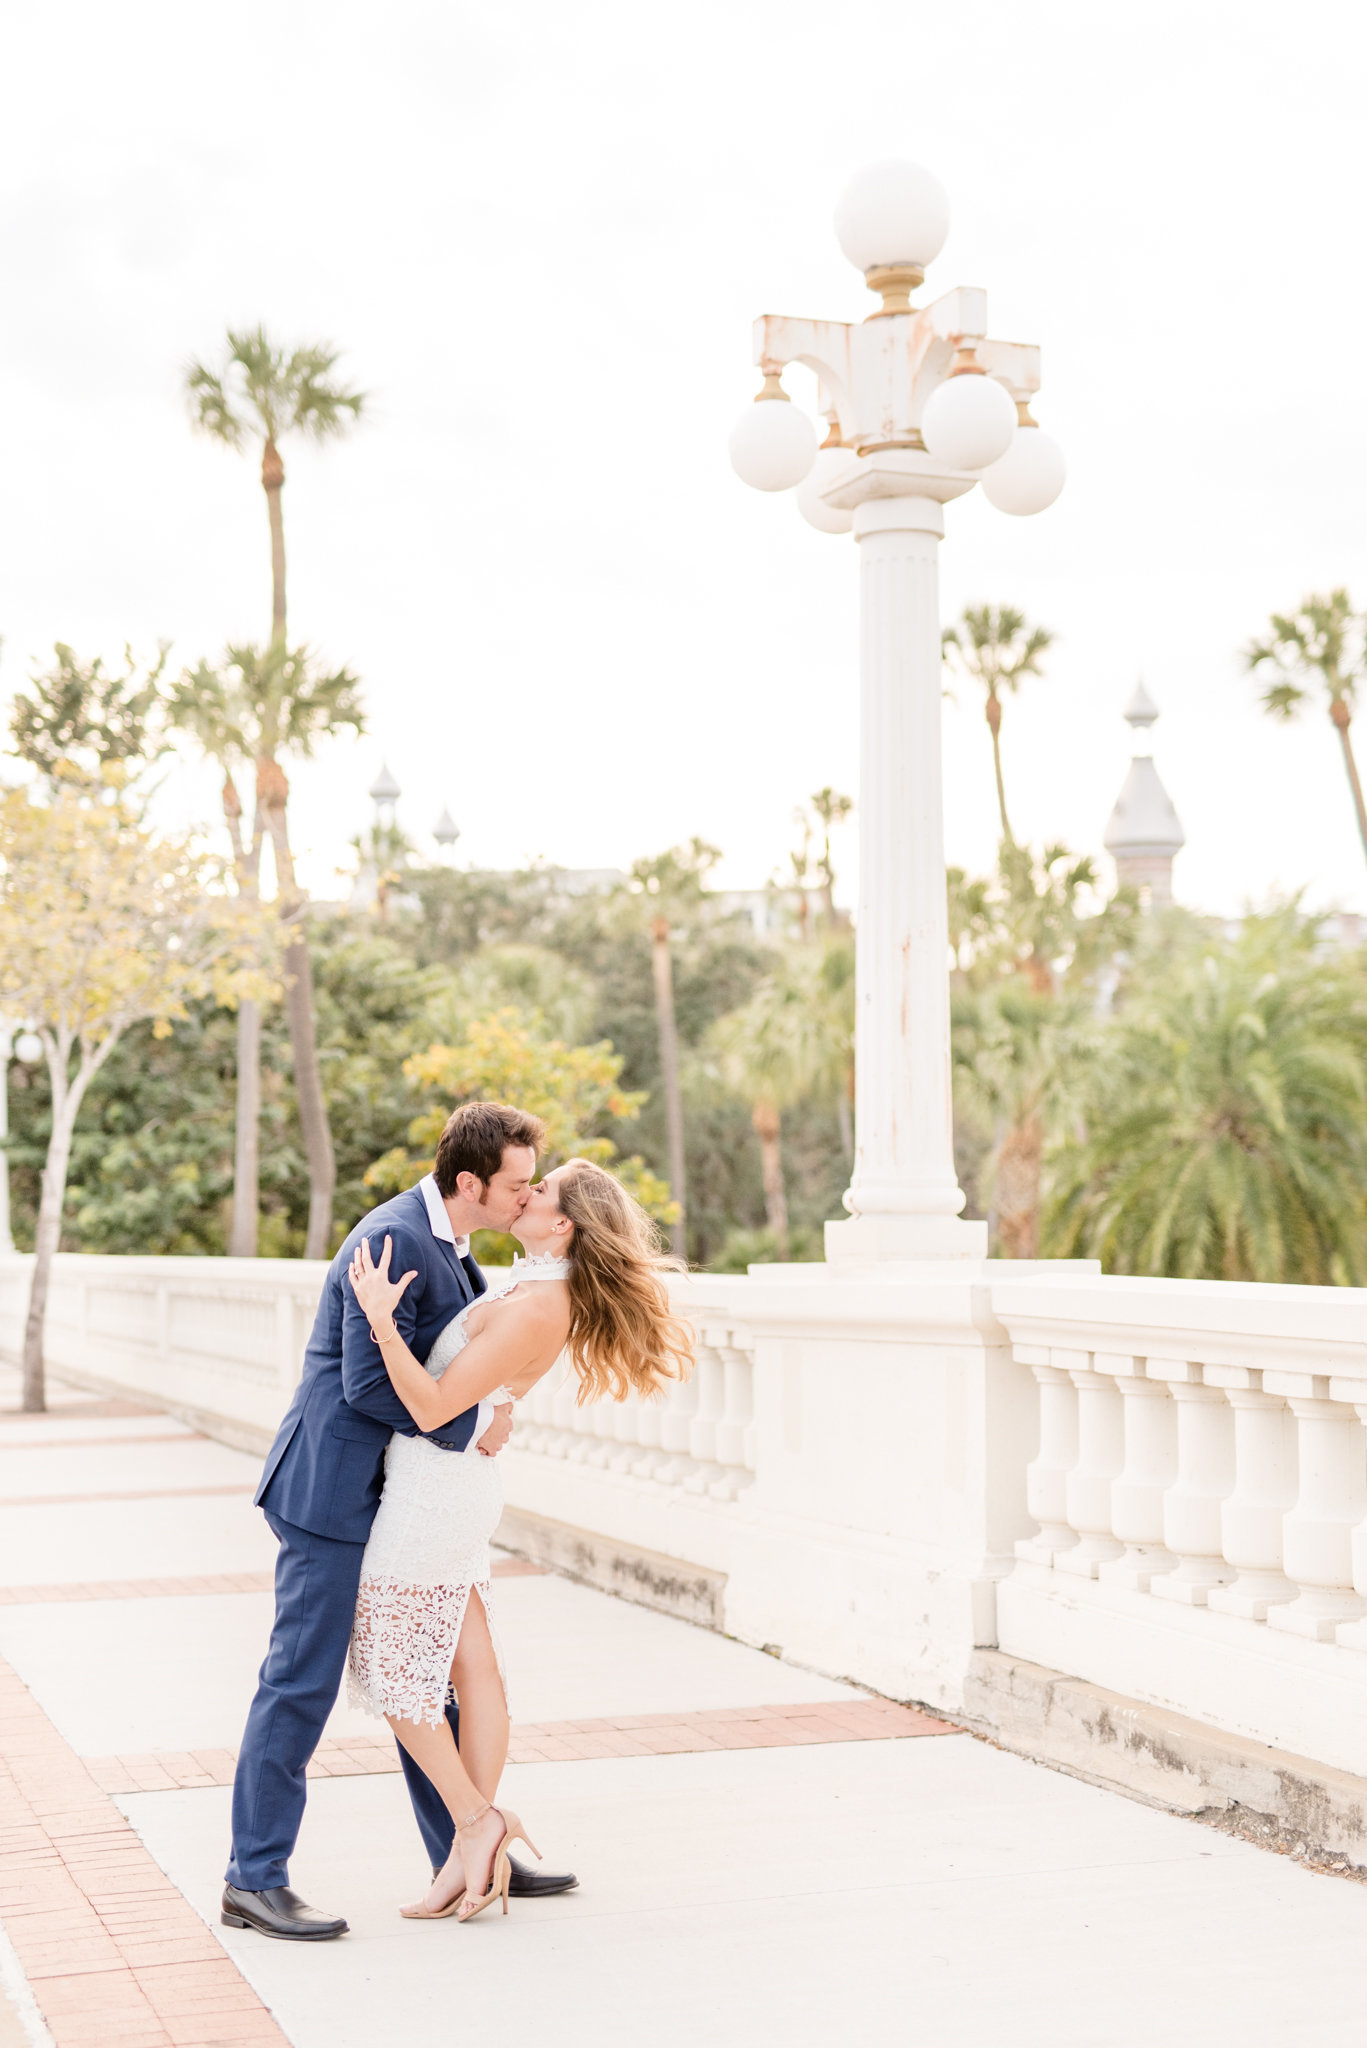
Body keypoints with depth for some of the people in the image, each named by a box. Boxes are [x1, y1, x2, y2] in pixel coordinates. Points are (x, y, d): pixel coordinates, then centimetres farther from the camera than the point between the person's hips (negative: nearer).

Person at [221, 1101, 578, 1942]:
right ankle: (254, 1880, 6)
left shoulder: (449, 1245, 10)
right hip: (333, 1492, -10)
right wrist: (477, 1426, -17)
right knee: (303, 1682, -3)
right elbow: (370, 1384, -25)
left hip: (391, 1496, 10)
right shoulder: (395, 1241, -21)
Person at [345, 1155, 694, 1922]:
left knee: (391, 1670, 3)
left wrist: (381, 1319, -28)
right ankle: (478, 1848, 9)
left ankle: (476, 1821, 6)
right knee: (472, 1665, 7)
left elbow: (433, 1405, -24)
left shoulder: (536, 1308, -25)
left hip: (432, 1487, -9)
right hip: (464, 1485, 9)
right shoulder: (545, 1289, 4)